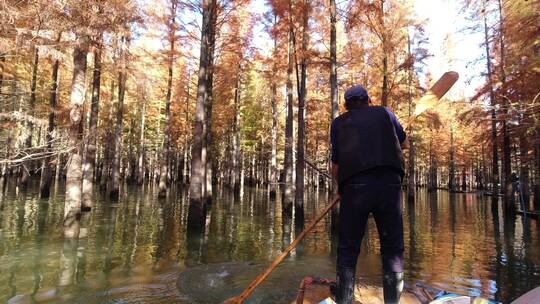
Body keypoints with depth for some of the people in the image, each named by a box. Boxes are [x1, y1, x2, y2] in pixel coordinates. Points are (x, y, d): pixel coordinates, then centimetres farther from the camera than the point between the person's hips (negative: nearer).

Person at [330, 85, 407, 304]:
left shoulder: (339, 123, 14)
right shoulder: (384, 113, 17)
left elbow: (336, 166, 9)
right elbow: (403, 143, 31)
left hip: (355, 187, -1)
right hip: (390, 184, 1)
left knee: (348, 248, 9)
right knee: (393, 248, 11)